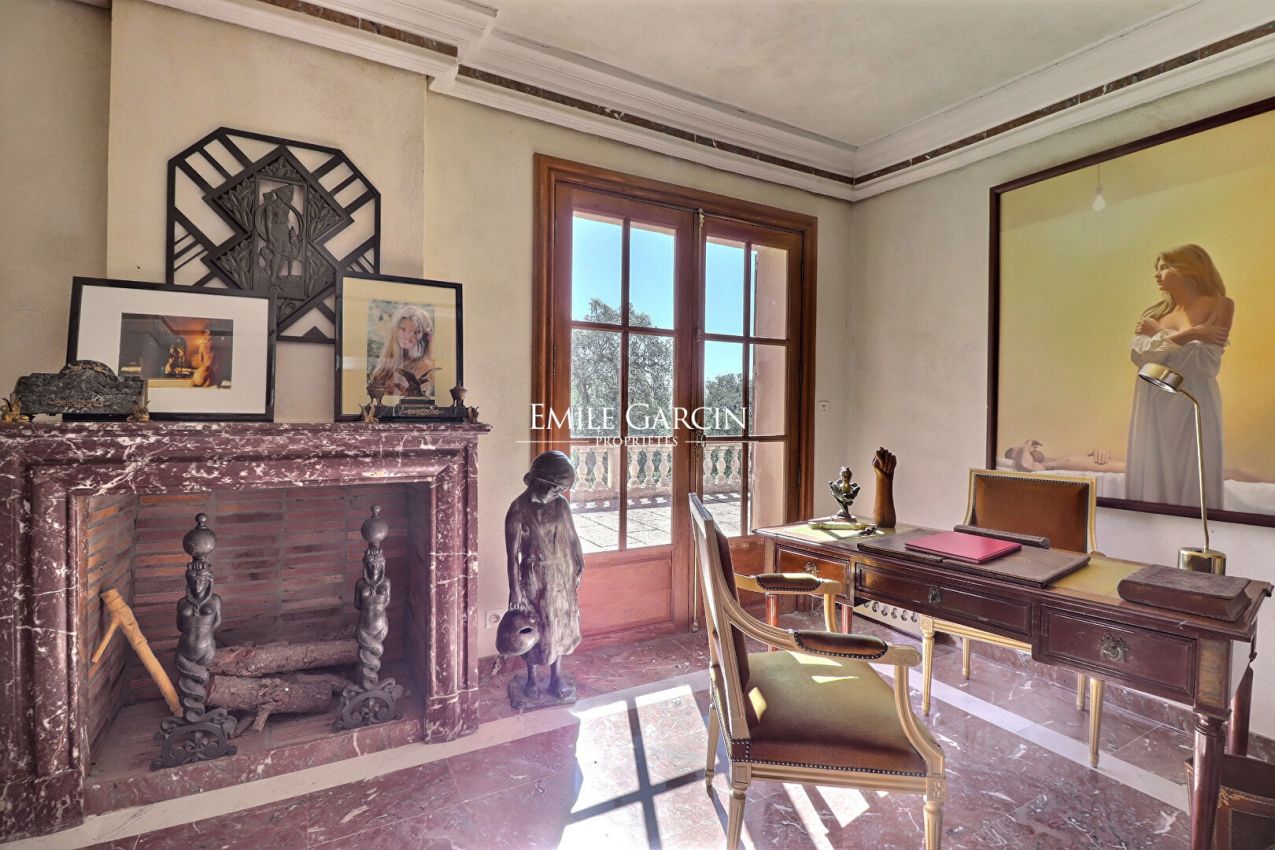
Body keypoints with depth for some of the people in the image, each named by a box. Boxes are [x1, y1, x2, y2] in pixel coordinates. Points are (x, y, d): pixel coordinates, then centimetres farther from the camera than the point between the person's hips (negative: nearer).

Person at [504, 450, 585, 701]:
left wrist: (579, 566, 12)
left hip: (562, 576, 4)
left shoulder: (560, 504, -3)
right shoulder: (518, 509, -17)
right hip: (535, 577, -4)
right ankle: (532, 678, 34)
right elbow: (512, 554, -15)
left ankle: (556, 678, 32)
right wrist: (515, 589, -15)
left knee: (560, 625, 15)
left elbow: (572, 538, 8)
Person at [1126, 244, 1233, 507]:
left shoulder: (1219, 306, 1)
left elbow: (1206, 363, -11)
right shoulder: (1156, 311, 11)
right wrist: (1190, 334, -13)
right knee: (1151, 483, 4)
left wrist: (1158, 334, -4)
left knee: (1191, 487, -1)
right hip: (1153, 411, 4)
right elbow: (1138, 355, -7)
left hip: (1190, 410, -3)